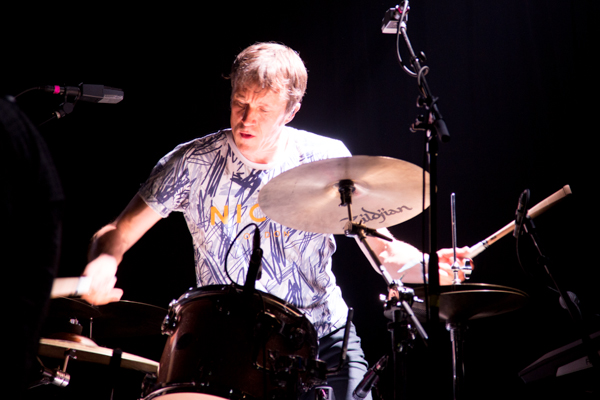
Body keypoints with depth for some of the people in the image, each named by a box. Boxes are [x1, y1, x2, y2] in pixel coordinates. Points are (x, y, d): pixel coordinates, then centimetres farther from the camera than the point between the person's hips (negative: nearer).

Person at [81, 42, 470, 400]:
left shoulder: (328, 160, -4)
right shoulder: (193, 163, -6)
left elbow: (377, 243, 4)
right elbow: (117, 234, -2)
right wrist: (104, 264, -25)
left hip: (322, 333, 1)